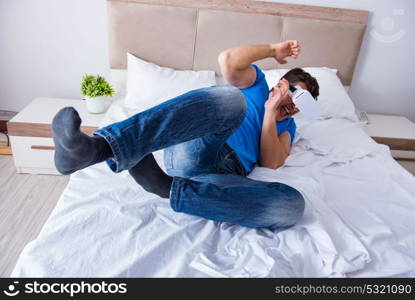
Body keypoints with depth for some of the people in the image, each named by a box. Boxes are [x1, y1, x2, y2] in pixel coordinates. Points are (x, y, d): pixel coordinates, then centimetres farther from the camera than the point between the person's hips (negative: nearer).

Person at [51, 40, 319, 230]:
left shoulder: (287, 125, 34)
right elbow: (228, 60, 4)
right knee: (231, 98, -33)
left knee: (293, 206, -25)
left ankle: (167, 186, -30)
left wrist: (271, 112, 8)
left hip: (226, 174, 3)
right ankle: (99, 147, -45)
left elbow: (271, 162, 12)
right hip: (193, 149, -3)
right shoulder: (257, 81, 27)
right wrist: (274, 50, 15)